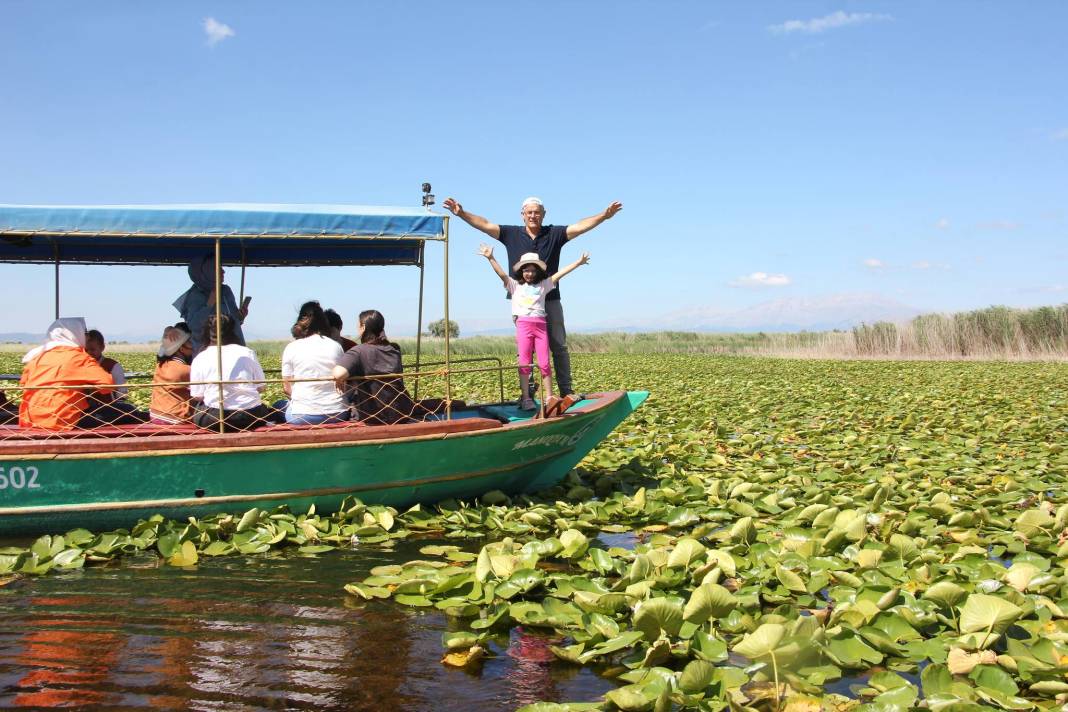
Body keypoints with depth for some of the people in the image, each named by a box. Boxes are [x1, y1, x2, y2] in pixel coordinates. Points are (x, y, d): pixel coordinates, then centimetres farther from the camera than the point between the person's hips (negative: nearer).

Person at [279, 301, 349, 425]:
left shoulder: (291, 348, 0)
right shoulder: (336, 346, 4)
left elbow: (287, 388, 2)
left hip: (302, 415, -2)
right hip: (336, 414, 2)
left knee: (277, 406, 25)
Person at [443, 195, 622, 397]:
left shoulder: (554, 234, 3)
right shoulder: (512, 234, 4)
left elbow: (580, 227, -7)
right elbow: (485, 225, -1)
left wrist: (604, 215, -21)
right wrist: (461, 213, -13)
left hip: (550, 300, 0)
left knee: (559, 346, 3)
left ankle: (566, 390, 9)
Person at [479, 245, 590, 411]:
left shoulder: (543, 285, 15)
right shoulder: (515, 285, 10)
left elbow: (559, 274, 11)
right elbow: (502, 274, -3)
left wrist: (578, 262, 7)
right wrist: (491, 258, -16)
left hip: (540, 325, 2)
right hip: (523, 324, -2)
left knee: (544, 363, 1)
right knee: (524, 363, -2)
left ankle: (549, 398, 5)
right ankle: (525, 398, -1)